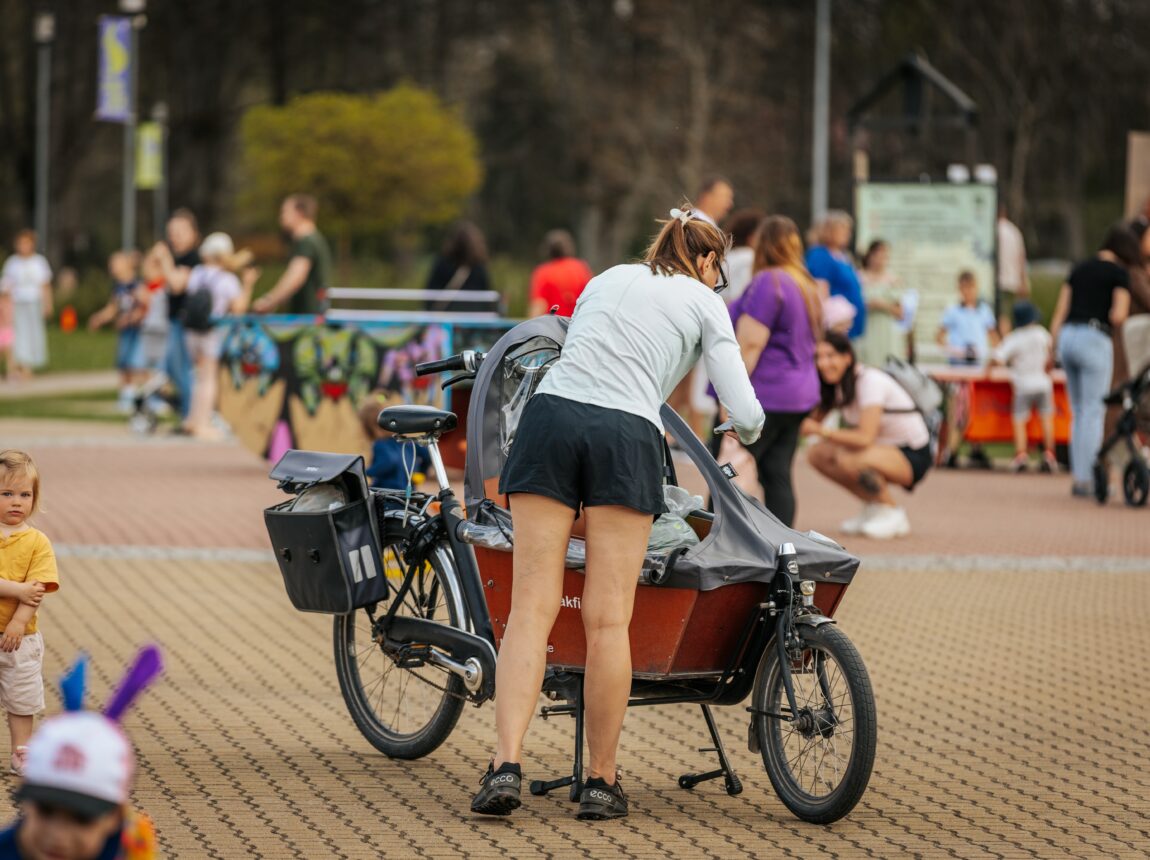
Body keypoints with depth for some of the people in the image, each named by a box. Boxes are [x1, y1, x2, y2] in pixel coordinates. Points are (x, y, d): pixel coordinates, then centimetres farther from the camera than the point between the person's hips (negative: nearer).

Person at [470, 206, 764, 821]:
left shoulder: (609, 279, 29)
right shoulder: (704, 302, 18)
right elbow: (744, 412, 13)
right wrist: (748, 431, 36)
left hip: (551, 413, 3)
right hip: (628, 434, -3)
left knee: (532, 605, -3)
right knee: (608, 619, -2)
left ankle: (506, 764, -17)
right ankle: (601, 782, 2)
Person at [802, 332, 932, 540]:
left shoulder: (870, 381, -24)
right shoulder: (837, 385, 1)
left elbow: (865, 438, -34)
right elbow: (813, 421, -4)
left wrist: (821, 431, -35)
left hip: (913, 458, -8)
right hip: (883, 448, 8)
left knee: (849, 461, -34)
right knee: (818, 455, -8)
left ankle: (893, 514, -9)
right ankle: (872, 509, 6)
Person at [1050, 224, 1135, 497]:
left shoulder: (1079, 270, 17)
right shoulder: (1119, 273, -1)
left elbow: (1059, 313, 13)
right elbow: (1119, 315, -12)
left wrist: (1053, 351, 15)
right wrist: (1114, 320, 12)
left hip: (1067, 339, 6)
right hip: (1094, 340, -6)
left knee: (1079, 415, 13)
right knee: (1094, 415, -2)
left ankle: (1078, 477, 10)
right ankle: (1085, 480, -6)